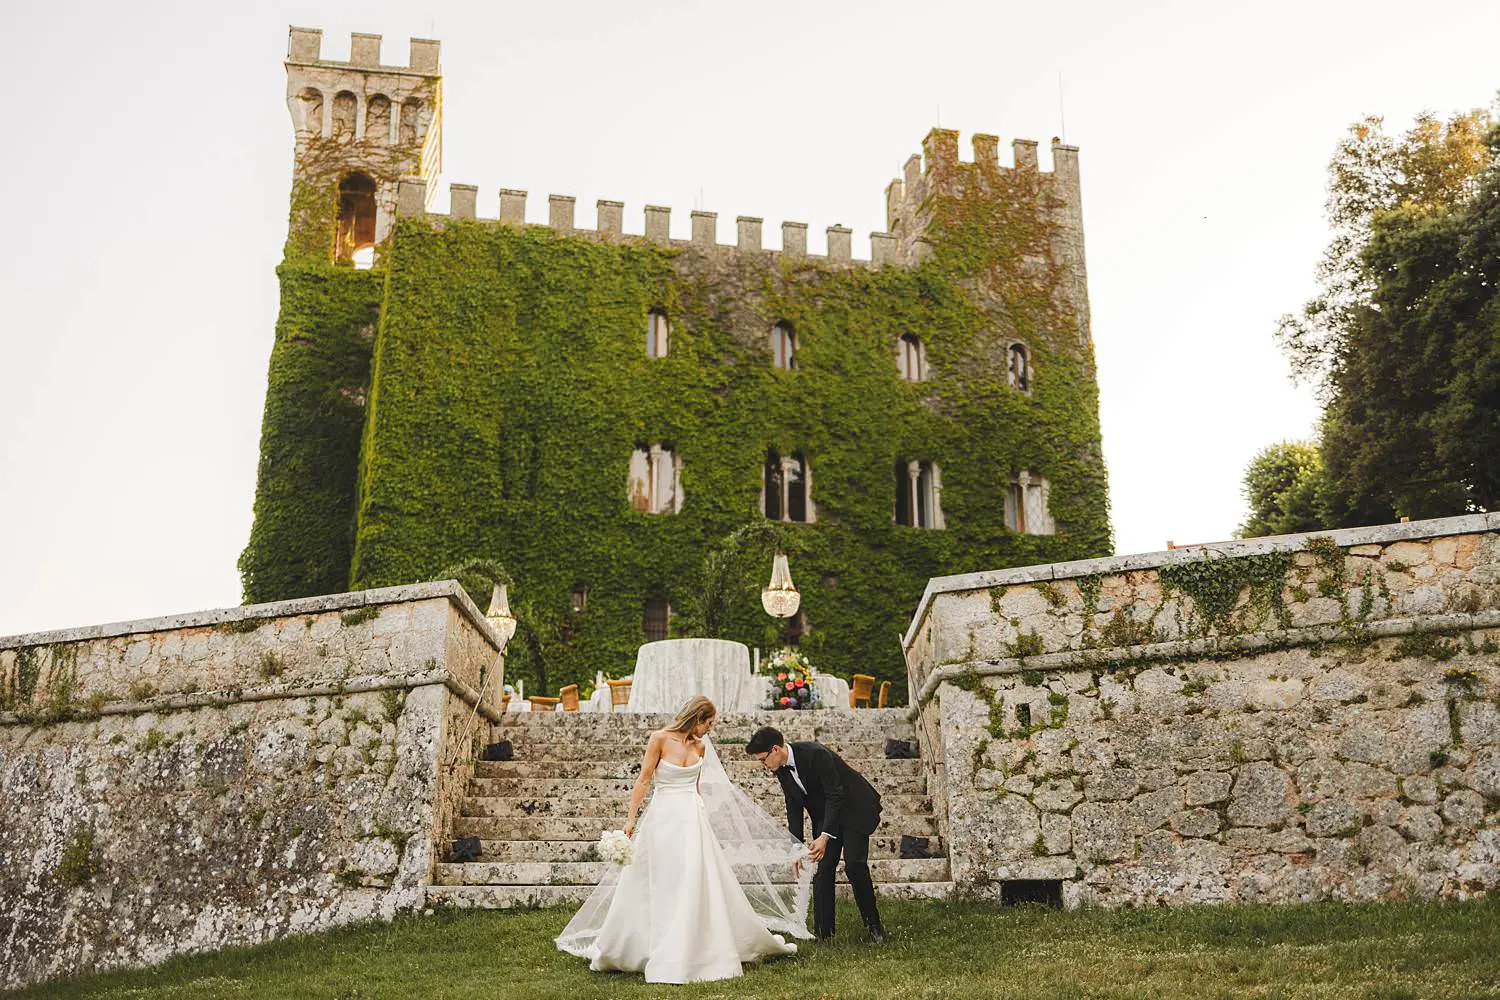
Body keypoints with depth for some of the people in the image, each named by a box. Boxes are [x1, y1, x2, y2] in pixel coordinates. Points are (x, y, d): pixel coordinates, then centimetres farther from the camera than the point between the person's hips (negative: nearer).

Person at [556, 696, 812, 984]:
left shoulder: (700, 746, 7)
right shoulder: (660, 738, -8)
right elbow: (643, 780, -8)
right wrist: (631, 819, -11)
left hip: (692, 819, 4)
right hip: (662, 818, -4)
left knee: (698, 886, 1)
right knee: (658, 889, 3)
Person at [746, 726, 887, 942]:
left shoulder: (816, 754, -29)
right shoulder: (781, 770, -5)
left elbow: (835, 796, -28)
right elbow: (794, 809, 4)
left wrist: (824, 836, -32)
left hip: (854, 809, -7)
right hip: (825, 815, 7)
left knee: (854, 865, -14)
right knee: (823, 868, -3)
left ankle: (873, 924, 3)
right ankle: (823, 931, 4)